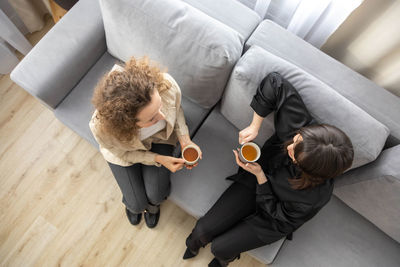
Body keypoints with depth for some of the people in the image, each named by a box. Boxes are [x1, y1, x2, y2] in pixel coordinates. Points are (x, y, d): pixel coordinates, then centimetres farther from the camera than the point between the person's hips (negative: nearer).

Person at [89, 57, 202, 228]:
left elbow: (176, 109, -11)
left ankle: (153, 204, 33)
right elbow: (123, 154, -16)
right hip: (126, 150, -1)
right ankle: (131, 203, 41)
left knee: (156, 196, -8)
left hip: (159, 138, 2)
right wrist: (158, 159, -24)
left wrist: (184, 139, -23)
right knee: (137, 204, 0)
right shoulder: (102, 127, -41)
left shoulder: (167, 85, -38)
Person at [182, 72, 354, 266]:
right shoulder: (299, 123, -32)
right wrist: (254, 126, -26)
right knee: (203, 230, 0)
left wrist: (259, 175, -30)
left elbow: (276, 215, -21)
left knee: (220, 248, -2)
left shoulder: (315, 198, -37)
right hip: (254, 180, 3)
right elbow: (274, 82, -24)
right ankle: (194, 244, 41)